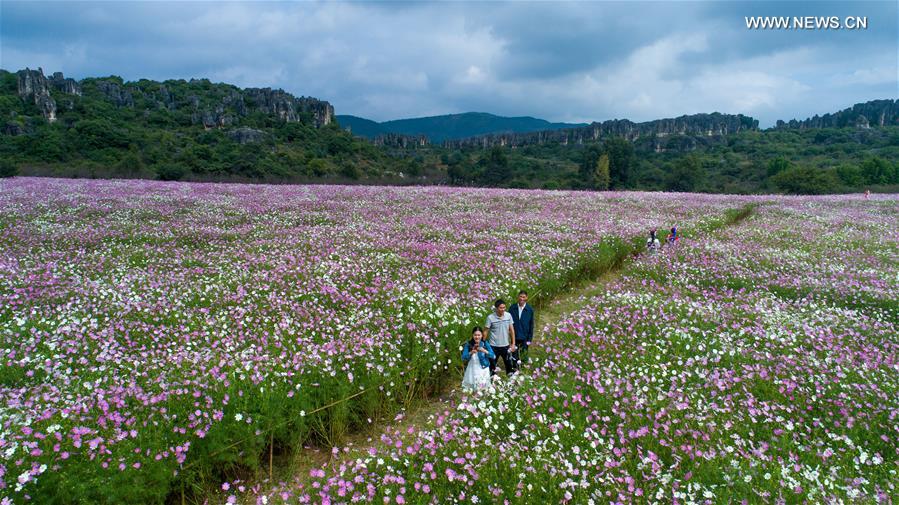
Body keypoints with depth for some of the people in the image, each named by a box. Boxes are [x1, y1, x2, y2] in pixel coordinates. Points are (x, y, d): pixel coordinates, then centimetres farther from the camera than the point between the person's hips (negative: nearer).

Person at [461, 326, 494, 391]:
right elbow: (463, 358, -10)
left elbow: (493, 356, -10)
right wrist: (471, 353, -26)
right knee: (470, 389, 4)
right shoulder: (468, 344, -5)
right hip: (472, 371, 1)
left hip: (483, 370, -1)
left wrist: (484, 351, -25)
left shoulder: (485, 344, -5)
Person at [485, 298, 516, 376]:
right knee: (492, 366, 11)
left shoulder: (508, 315, -5)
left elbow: (512, 330, 2)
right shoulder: (490, 317, -14)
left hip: (505, 345, 2)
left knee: (510, 366, 10)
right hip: (494, 346, -2)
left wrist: (513, 344, 1)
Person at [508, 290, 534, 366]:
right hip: (514, 336, 1)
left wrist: (530, 339, -2)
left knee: (524, 356, 8)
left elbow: (531, 325, -1)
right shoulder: (512, 308, -5)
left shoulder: (530, 309, -6)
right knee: (514, 356, 12)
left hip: (524, 338, -1)